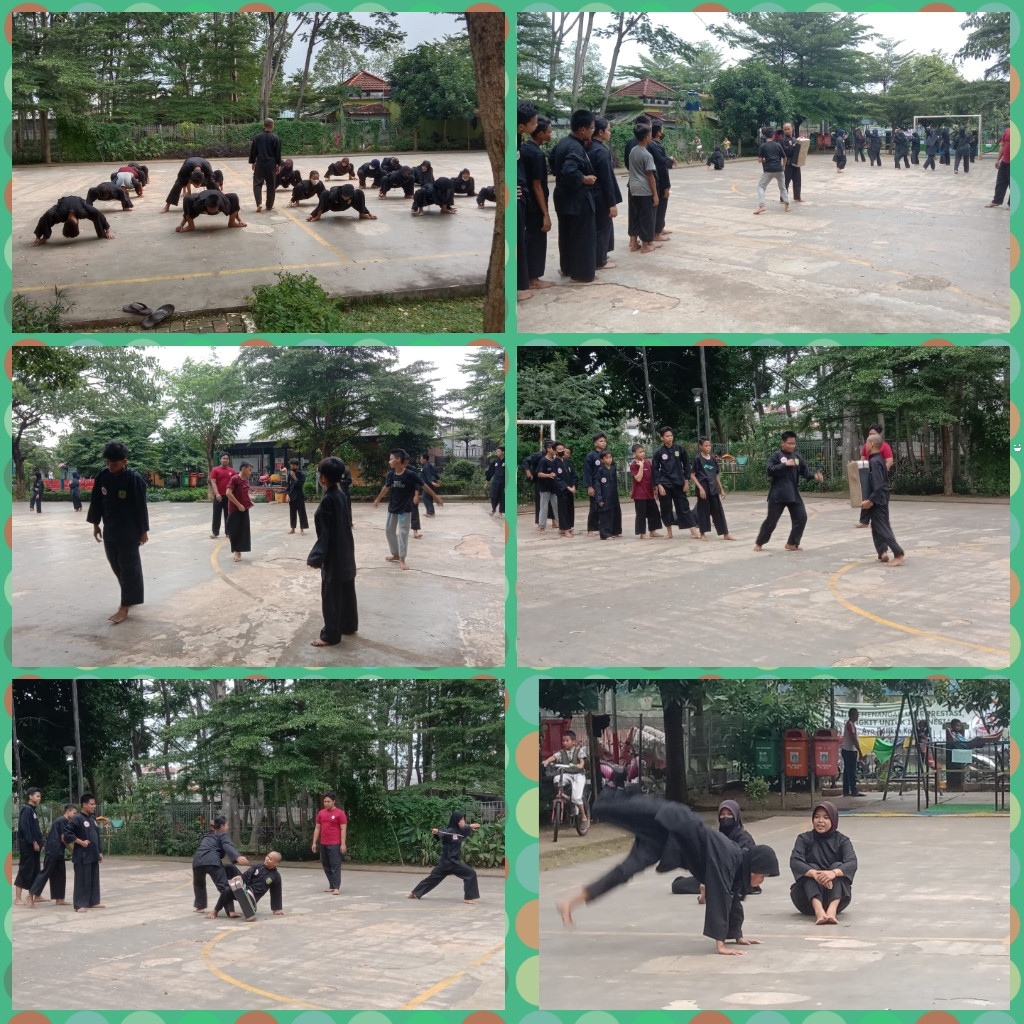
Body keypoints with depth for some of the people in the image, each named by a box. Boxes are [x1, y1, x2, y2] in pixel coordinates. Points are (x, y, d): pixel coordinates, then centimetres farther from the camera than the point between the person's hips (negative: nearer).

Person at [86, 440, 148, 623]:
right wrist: (95, 524, 11)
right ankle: (130, 595, 33)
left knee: (129, 567, 0)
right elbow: (96, 501, 8)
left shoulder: (134, 479, -16)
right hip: (109, 530, 6)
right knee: (116, 566, 15)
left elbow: (141, 507, -12)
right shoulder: (102, 476, -2)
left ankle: (125, 607, 2)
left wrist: (143, 531, -9)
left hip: (129, 531, -6)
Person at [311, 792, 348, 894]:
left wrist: (343, 844, -13)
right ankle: (331, 886, 18)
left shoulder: (340, 813, -5)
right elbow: (317, 828, 16)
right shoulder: (321, 813, 12)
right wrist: (314, 843, 11)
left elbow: (343, 830, -7)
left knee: (335, 865, -8)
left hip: (335, 844, -6)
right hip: (323, 844, 6)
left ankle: (336, 888, -10)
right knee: (326, 865, 9)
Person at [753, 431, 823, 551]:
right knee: (771, 520, 0)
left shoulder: (797, 457, 10)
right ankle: (759, 543, 18)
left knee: (801, 517, -1)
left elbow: (805, 472, 11)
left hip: (793, 494, 5)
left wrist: (814, 476, -8)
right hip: (778, 494, -5)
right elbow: (770, 470, -18)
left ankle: (792, 543, 12)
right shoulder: (775, 456, -6)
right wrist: (785, 464, -23)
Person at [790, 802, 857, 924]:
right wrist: (814, 874, -38)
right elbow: (794, 862, -17)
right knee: (812, 867, -25)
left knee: (837, 866, -23)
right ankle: (818, 910, -52)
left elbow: (852, 863, -18)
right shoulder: (804, 839, 2)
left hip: (836, 897, 0)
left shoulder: (842, 840, 2)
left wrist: (834, 873, -41)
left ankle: (832, 910, -49)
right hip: (808, 898, 0)